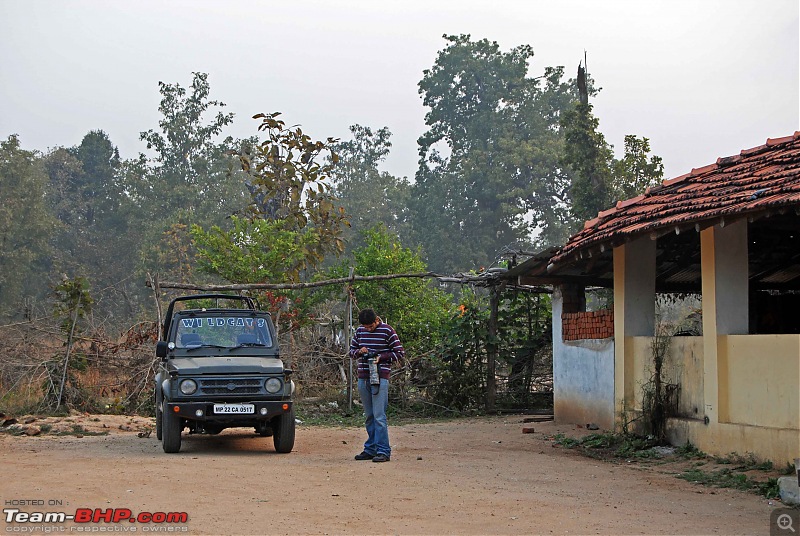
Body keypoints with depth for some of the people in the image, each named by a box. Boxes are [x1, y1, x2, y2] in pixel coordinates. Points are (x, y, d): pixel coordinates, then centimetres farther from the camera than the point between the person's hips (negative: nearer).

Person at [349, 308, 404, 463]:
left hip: (380, 378, -6)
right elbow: (351, 351, 19)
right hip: (363, 378, 6)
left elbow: (400, 353, -2)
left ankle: (383, 451, -9)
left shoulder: (387, 331, -5)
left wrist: (381, 357, -13)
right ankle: (370, 449, 16)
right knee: (369, 416, 10)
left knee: (379, 416, -10)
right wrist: (359, 351, -4)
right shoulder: (360, 331, 10)